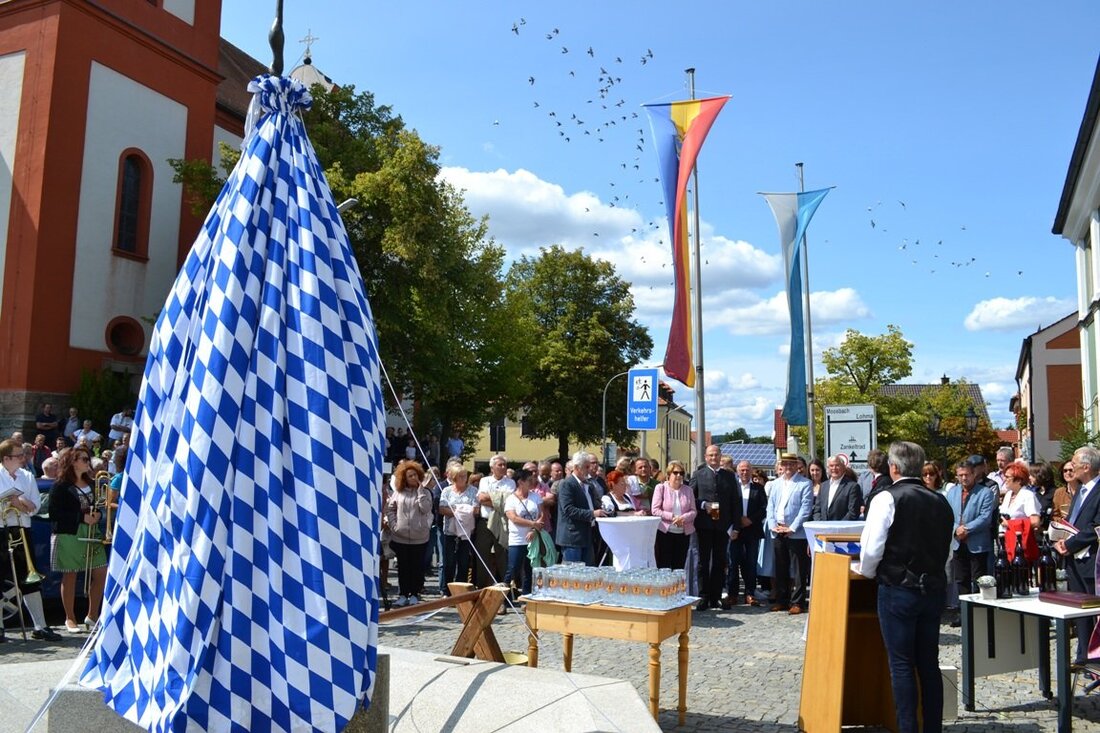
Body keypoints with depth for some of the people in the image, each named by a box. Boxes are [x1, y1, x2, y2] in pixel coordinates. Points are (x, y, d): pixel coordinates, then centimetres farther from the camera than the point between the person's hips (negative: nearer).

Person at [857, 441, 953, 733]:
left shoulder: (887, 498, -13)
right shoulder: (940, 502, 6)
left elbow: (871, 549, -16)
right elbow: (947, 548, 13)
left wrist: (867, 573, 3)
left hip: (898, 590, -6)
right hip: (933, 588, 6)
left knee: (901, 665, 2)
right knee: (929, 664, 14)